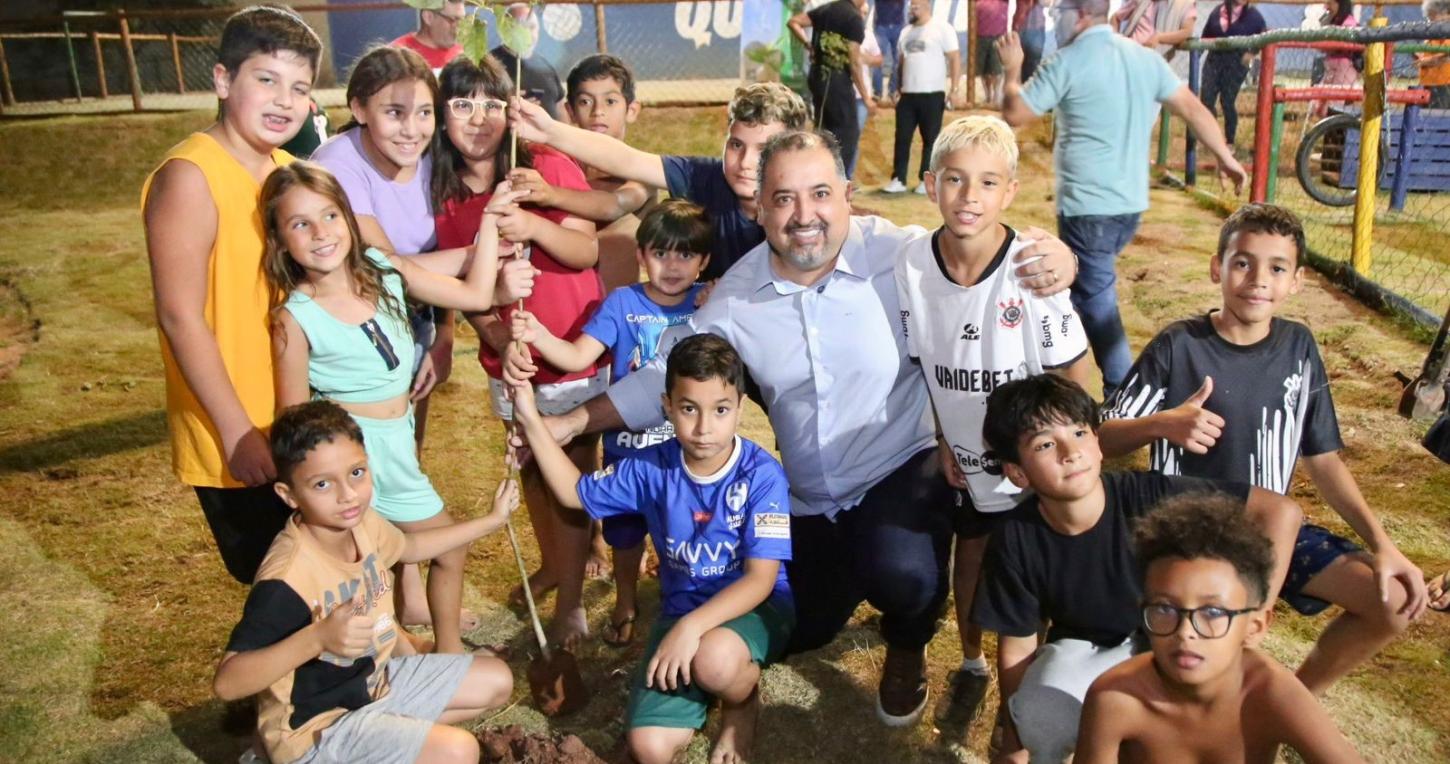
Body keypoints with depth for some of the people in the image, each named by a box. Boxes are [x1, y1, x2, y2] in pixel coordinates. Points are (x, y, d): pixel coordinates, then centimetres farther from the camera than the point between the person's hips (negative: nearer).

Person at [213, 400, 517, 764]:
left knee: (497, 682, 13)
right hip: (317, 727, -8)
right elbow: (226, 683, -36)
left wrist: (493, 520, 16)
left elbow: (408, 547, 16)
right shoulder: (288, 579, -34)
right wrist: (318, 638, -49)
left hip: (373, 680, 8)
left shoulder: (361, 523, -8)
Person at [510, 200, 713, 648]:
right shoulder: (623, 303, -10)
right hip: (627, 444, 0)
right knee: (626, 528, 18)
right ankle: (625, 604, 43)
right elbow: (579, 356, -18)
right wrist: (538, 336, -36)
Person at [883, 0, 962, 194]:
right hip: (907, 94, 6)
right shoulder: (906, 31, 14)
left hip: (932, 94, -5)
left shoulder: (942, 28, -5)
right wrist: (897, 88, 13)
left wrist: (953, 90, -14)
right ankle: (898, 180, 7)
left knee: (931, 140, 3)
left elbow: (955, 59, -8)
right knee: (902, 138, 2)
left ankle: (927, 181, 9)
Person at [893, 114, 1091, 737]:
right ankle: (971, 666, 44)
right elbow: (918, 363, 0)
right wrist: (942, 440, -1)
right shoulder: (911, 266, -14)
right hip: (961, 458, 3)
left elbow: (1074, 370, -13)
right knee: (970, 560, 20)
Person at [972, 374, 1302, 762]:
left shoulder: (1150, 496, -28)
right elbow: (1017, 647, -9)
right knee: (1038, 713, -32)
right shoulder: (1015, 540, -22)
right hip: (1081, 647, 0)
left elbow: (1282, 510, -22)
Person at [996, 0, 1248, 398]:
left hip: (1088, 206, -8)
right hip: (1131, 203, 8)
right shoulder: (1146, 57, 7)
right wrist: (1225, 157, 14)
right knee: (1084, 284, 23)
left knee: (1096, 298, -2)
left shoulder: (1068, 63, -12)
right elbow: (1192, 108, 7)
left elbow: (1013, 114, -7)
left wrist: (1012, 69, 10)